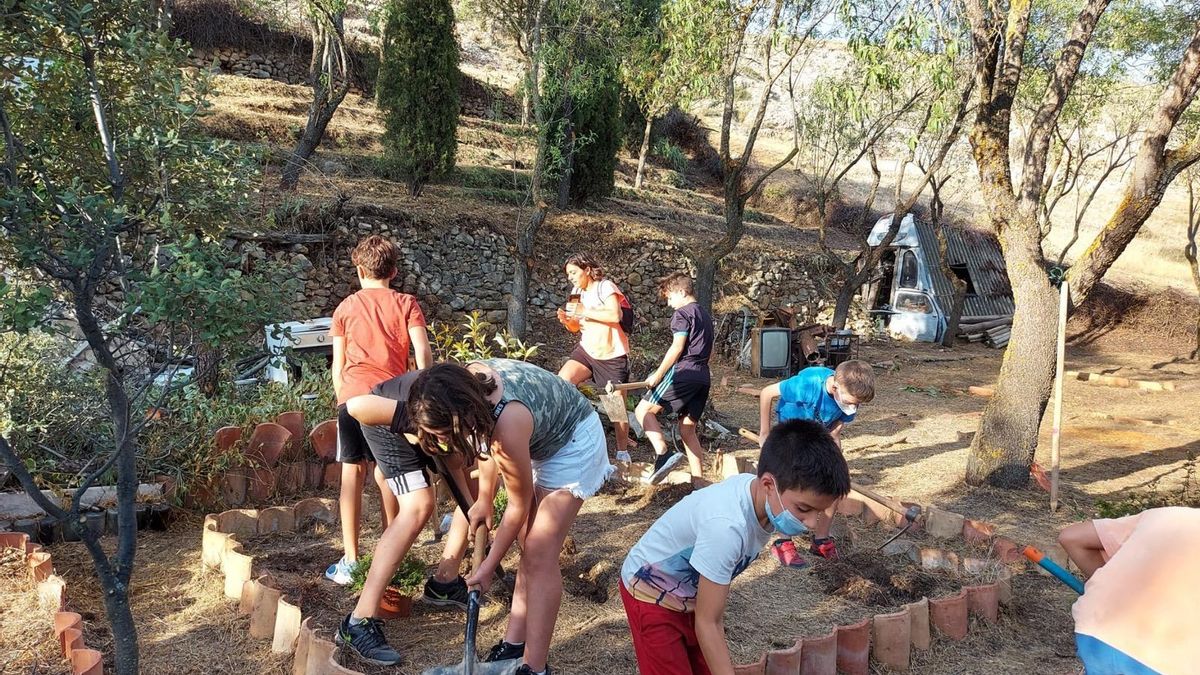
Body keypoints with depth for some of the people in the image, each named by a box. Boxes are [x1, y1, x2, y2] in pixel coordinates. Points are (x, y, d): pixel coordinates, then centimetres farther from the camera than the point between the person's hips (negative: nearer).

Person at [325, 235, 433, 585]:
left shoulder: (345, 308, 10)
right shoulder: (406, 304, 7)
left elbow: (338, 365, 11)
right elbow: (423, 352, -4)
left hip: (353, 396, 0)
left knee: (352, 470, 5)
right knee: (386, 472, 12)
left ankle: (351, 561, 4)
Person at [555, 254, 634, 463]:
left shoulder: (605, 286, -13)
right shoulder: (577, 292, 8)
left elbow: (615, 315, -29)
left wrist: (584, 311, -23)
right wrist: (566, 320, -8)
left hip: (613, 356, -5)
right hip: (587, 351, 6)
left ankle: (623, 451, 20)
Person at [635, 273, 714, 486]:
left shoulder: (682, 313, -5)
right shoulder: (705, 315, 22)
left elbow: (677, 347, -14)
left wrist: (658, 374, -10)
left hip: (683, 373, -9)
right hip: (703, 376, 9)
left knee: (643, 410, -5)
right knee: (687, 429, 11)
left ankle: (662, 454, -24)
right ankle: (698, 481, 7)